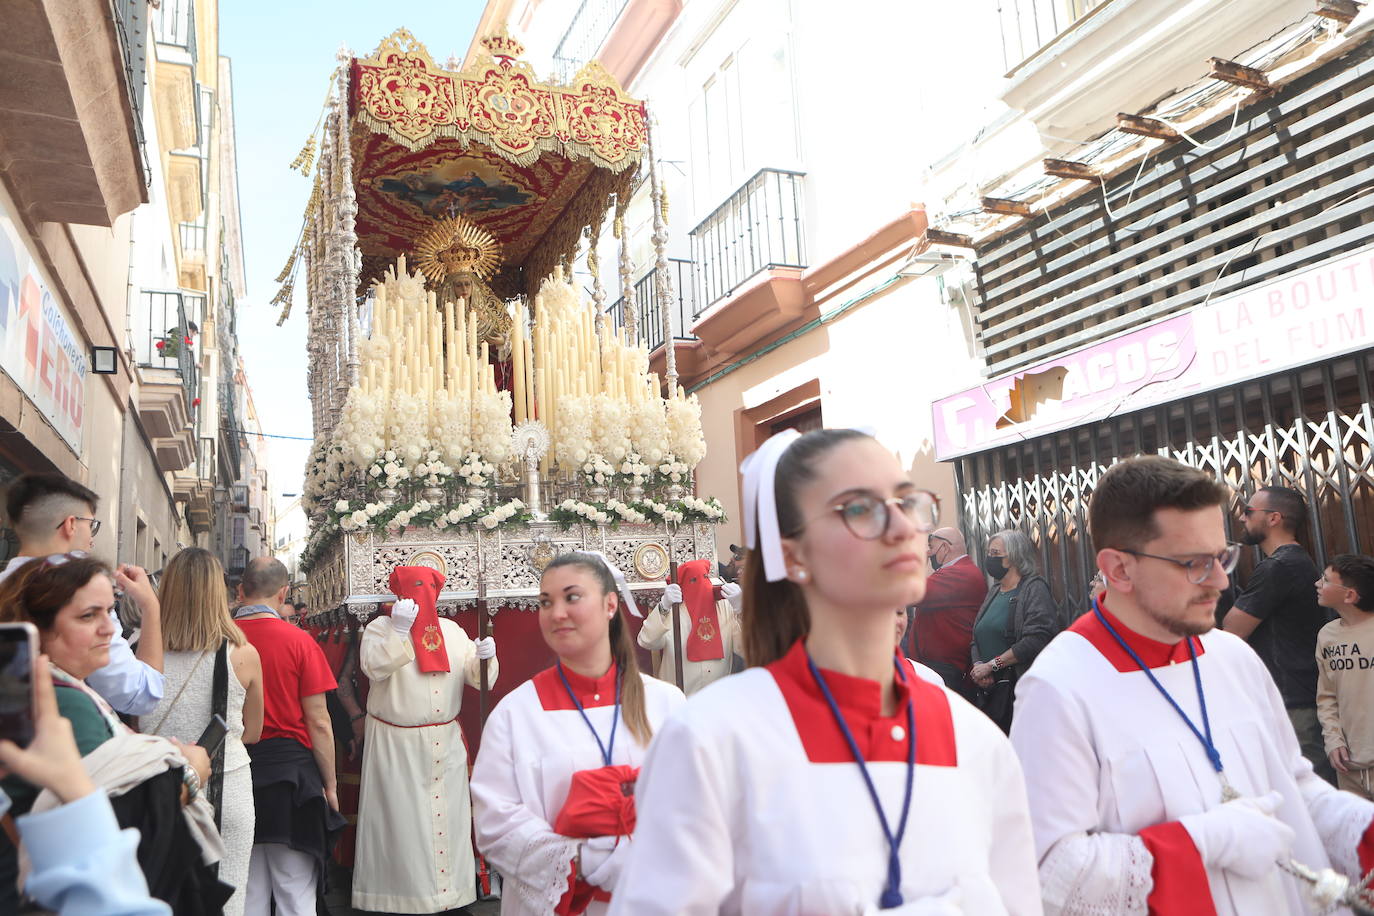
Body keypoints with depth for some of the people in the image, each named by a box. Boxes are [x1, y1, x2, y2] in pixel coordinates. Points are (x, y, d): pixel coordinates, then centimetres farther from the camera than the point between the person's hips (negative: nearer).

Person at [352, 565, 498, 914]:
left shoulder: (452, 631, 9)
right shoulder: (381, 627, -2)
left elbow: (475, 675, 6)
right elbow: (374, 667, -20)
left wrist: (484, 656, -14)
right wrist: (399, 629, -25)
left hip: (445, 743, 4)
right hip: (396, 744, -4)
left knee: (447, 816, 8)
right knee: (401, 817, 2)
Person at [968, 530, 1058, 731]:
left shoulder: (1034, 589, -5)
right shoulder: (993, 594, 19)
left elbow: (1037, 639, -17)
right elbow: (977, 640, 20)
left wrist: (991, 665, -14)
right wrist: (978, 664, -2)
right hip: (989, 689, 7)